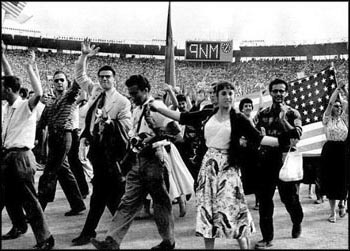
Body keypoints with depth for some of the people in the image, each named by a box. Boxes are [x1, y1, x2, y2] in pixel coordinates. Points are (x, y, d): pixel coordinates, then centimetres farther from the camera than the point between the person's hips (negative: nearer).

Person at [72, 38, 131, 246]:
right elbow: (80, 75, 19)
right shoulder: (95, 90, 10)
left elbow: (127, 125, -10)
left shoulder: (122, 101, -7)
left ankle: (88, 232, 8)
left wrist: (110, 122, -25)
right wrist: (84, 57, 7)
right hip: (95, 145, 6)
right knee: (101, 191, 15)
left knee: (100, 192, 0)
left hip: (109, 149, -6)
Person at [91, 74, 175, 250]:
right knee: (128, 202, 4)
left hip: (153, 160, -7)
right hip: (137, 160, 7)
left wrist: (151, 139, -23)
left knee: (161, 202, 6)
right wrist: (134, 141, 2)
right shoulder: (136, 110, 15)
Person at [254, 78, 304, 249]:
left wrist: (283, 118, -20)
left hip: (285, 160, -2)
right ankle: (267, 238, 16)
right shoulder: (262, 113, 8)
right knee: (264, 200, 4)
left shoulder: (292, 113, 1)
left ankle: (297, 223, 41)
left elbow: (297, 135, -14)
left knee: (289, 198, 9)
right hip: (265, 160, 2)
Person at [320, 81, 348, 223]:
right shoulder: (327, 119, 1)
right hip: (330, 150, -2)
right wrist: (338, 88, -7)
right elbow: (330, 103, -11)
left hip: (343, 151, 2)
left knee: (343, 180, 5)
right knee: (331, 180, 0)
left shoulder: (344, 119, 8)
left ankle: (341, 202, 35)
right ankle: (333, 212, 9)